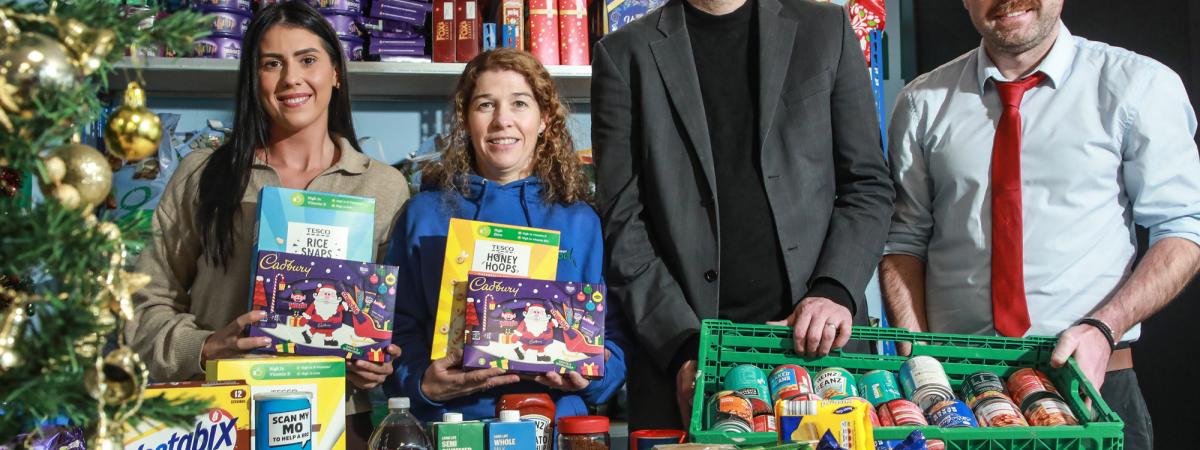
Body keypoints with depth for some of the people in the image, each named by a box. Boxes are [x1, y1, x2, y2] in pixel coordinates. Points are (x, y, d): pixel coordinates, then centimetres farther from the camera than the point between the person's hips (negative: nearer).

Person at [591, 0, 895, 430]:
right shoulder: (623, 54, 4)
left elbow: (868, 184, 7)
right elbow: (623, 221, -1)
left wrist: (836, 291, -9)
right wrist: (685, 343, -12)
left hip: (819, 339, 1)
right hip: (681, 350, -1)